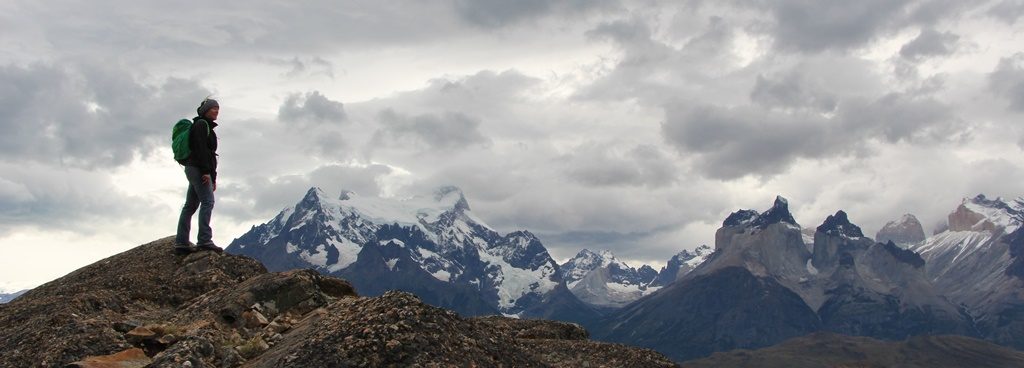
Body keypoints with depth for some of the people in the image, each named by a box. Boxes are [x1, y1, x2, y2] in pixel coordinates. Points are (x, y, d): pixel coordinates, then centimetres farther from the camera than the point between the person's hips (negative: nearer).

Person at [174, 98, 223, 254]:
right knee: (207, 201, -16)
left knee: (190, 206, 7)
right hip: (198, 168, -10)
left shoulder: (208, 127, 26)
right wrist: (206, 171, -22)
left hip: (195, 170, 10)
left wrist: (213, 178, 22)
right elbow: (200, 148, -16)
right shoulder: (201, 124, -4)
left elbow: (210, 154, 25)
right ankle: (204, 240, -22)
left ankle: (181, 243, 7)